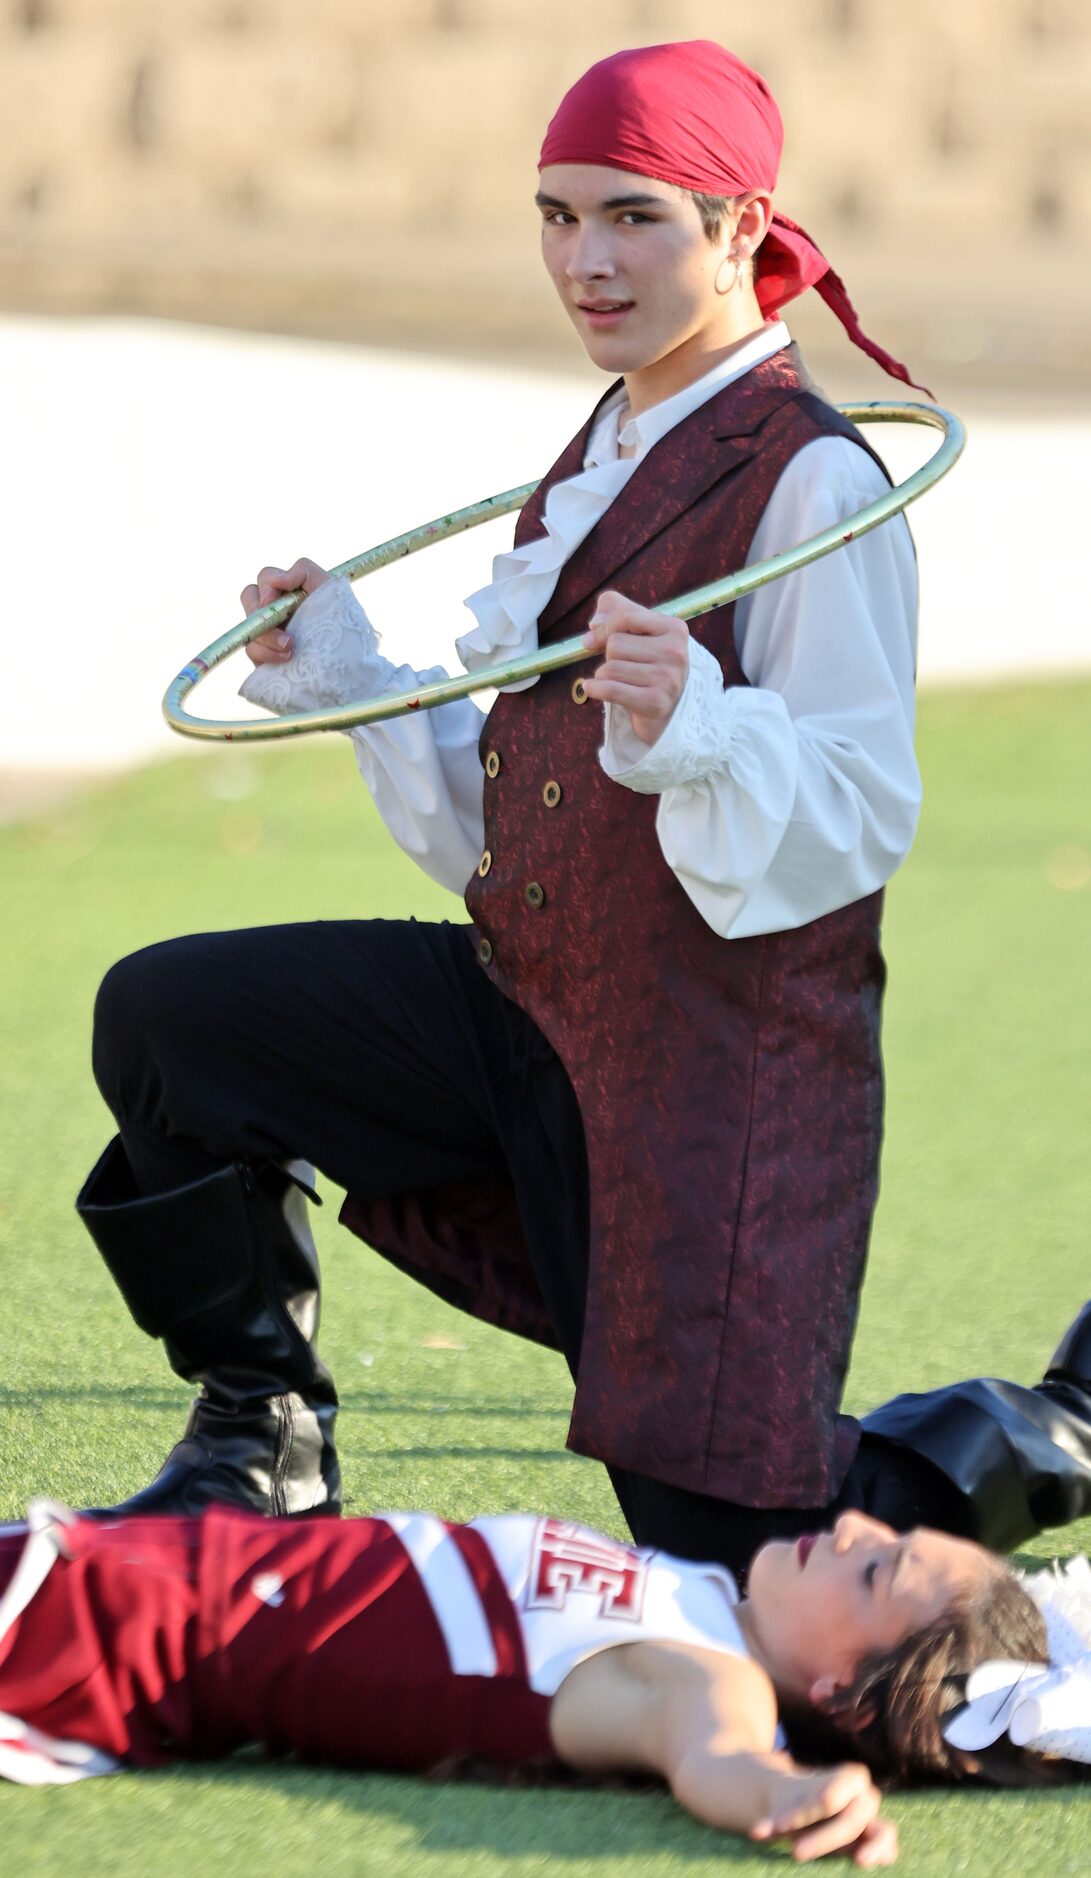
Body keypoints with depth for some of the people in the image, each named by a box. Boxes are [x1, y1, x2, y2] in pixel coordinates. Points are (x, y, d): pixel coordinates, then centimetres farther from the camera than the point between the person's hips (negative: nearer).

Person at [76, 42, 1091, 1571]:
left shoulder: (815, 482, -14)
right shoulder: (601, 463, 13)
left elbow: (857, 824, -20)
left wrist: (695, 725, -37)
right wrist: (335, 665, 12)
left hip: (725, 1051, -8)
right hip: (530, 1012, 8)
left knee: (723, 1561, -8)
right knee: (161, 1017, -2)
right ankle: (265, 1436, 14)